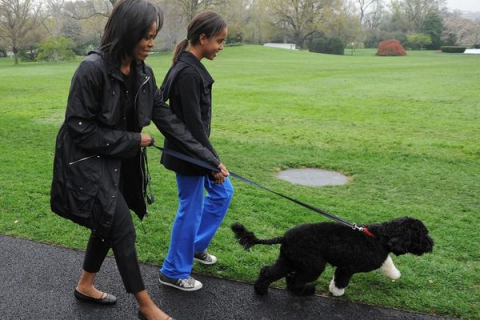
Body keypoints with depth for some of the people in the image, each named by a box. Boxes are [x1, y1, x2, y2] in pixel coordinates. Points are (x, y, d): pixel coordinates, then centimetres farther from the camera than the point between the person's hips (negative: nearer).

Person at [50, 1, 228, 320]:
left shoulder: (143, 73, -2)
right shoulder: (93, 69, -23)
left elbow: (168, 120, -1)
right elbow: (80, 129, -22)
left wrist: (210, 159, -5)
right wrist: (133, 140, -16)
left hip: (120, 163, 7)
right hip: (89, 164, -7)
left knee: (107, 227, 18)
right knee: (124, 231, -5)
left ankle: (86, 286, 41)